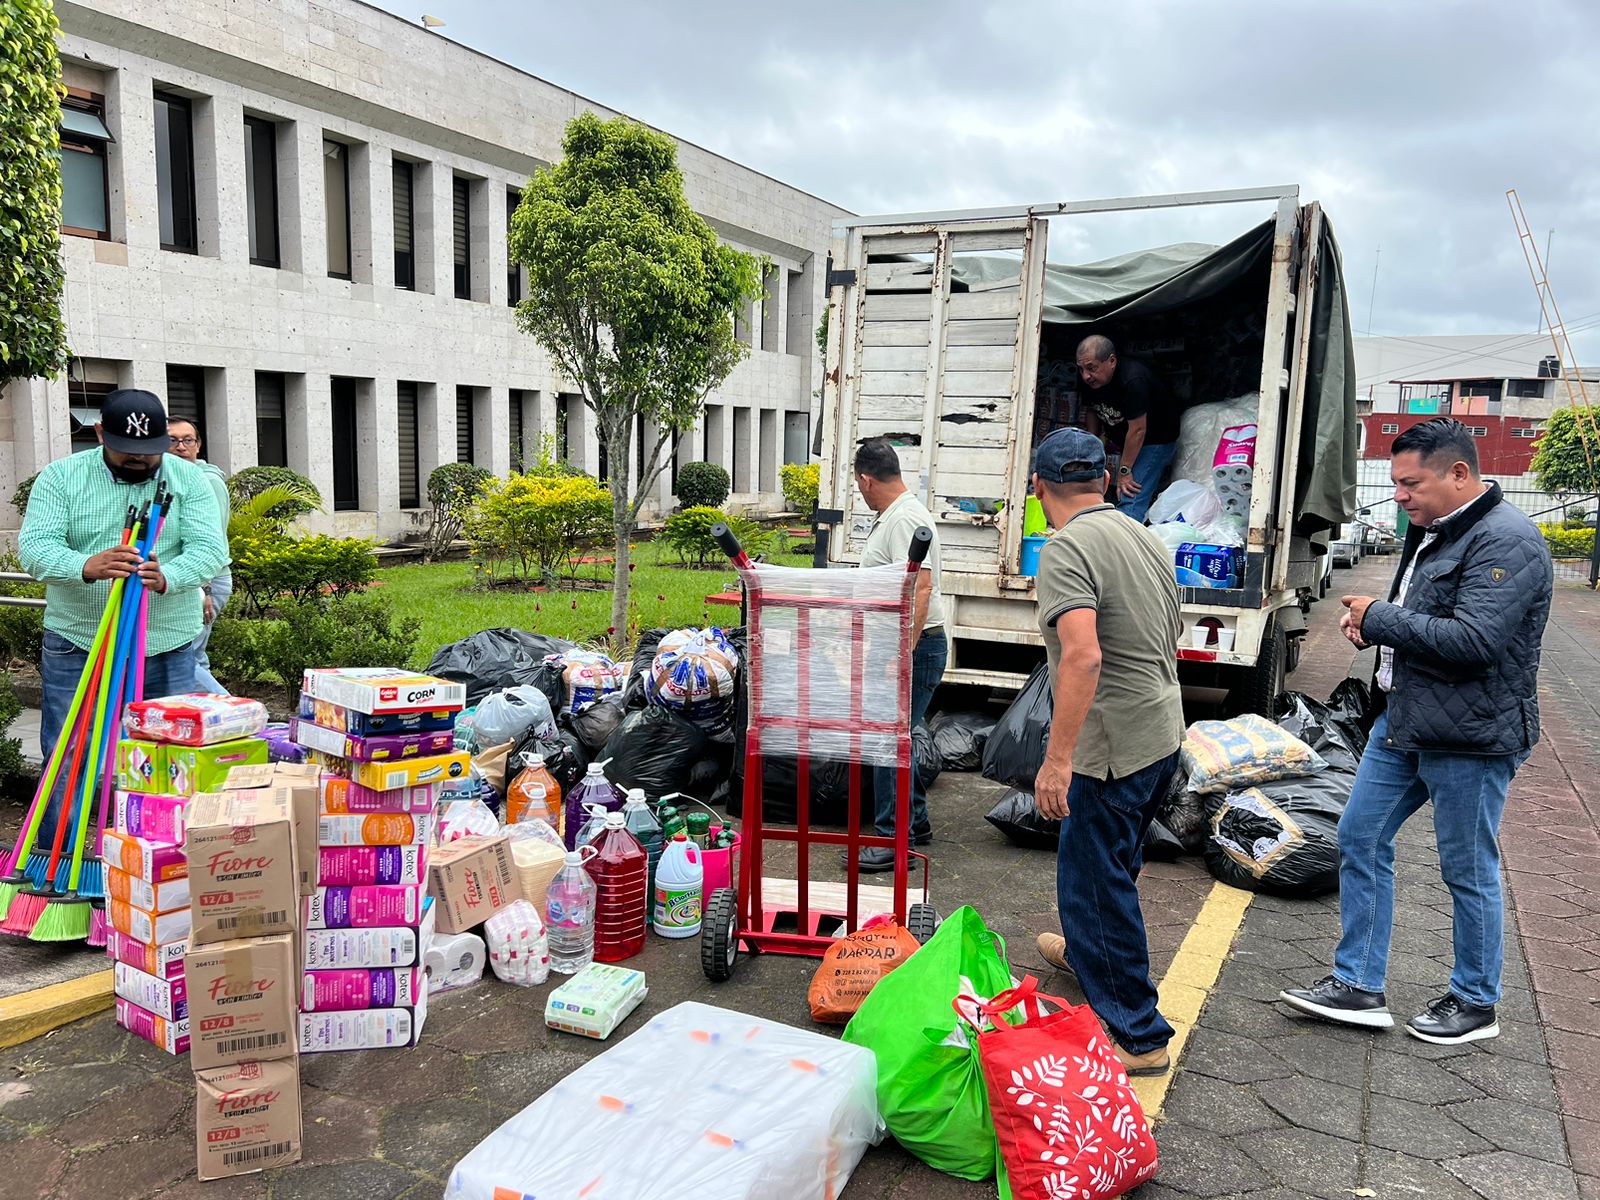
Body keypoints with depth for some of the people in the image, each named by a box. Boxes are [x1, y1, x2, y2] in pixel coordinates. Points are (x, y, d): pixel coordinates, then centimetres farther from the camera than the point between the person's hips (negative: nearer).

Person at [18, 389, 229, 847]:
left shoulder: (189, 479, 1)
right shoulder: (60, 477, 0)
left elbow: (210, 548, -10)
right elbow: (34, 546, -12)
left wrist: (167, 578, -32)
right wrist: (87, 566, -34)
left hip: (168, 651, 0)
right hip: (76, 649, 0)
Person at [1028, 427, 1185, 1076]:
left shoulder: (1067, 550, -19)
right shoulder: (1147, 539, 10)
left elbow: (1083, 656, -31)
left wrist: (1058, 758, -31)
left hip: (1113, 746, -9)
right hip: (1164, 733, 10)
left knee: (1094, 880, 2)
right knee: (1110, 867, 27)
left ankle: (1136, 1035, 12)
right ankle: (1084, 952, 50)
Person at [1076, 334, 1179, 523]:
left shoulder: (1133, 380, -32)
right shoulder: (1089, 380, -8)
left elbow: (1137, 430, -28)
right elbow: (1091, 410, 12)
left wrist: (1124, 470, -23)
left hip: (1155, 442, -9)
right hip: (1122, 441, 9)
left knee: (1130, 504, -21)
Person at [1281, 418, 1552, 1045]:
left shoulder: (1507, 541, -19)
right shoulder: (1431, 530, 11)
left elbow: (1474, 641, -28)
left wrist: (1379, 617, -18)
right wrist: (1370, 621, 2)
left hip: (1470, 737, -9)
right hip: (1402, 722, 9)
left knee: (1468, 871, 7)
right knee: (1360, 839, 11)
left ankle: (1475, 1003, 28)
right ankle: (1359, 986, 21)